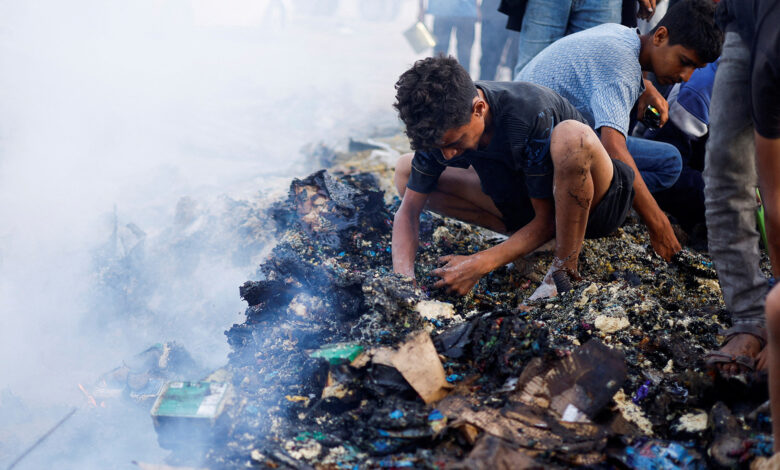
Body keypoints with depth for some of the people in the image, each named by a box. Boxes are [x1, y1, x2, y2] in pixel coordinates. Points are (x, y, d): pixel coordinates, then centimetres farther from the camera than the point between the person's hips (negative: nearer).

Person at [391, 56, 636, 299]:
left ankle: (565, 270, -24)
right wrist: (403, 277, -28)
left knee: (571, 134, -41)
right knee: (405, 170, -4)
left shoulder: (532, 114, -33)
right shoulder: (442, 128, -17)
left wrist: (480, 264, -33)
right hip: (525, 205, 6)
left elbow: (547, 220, -27)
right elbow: (408, 210, -11)